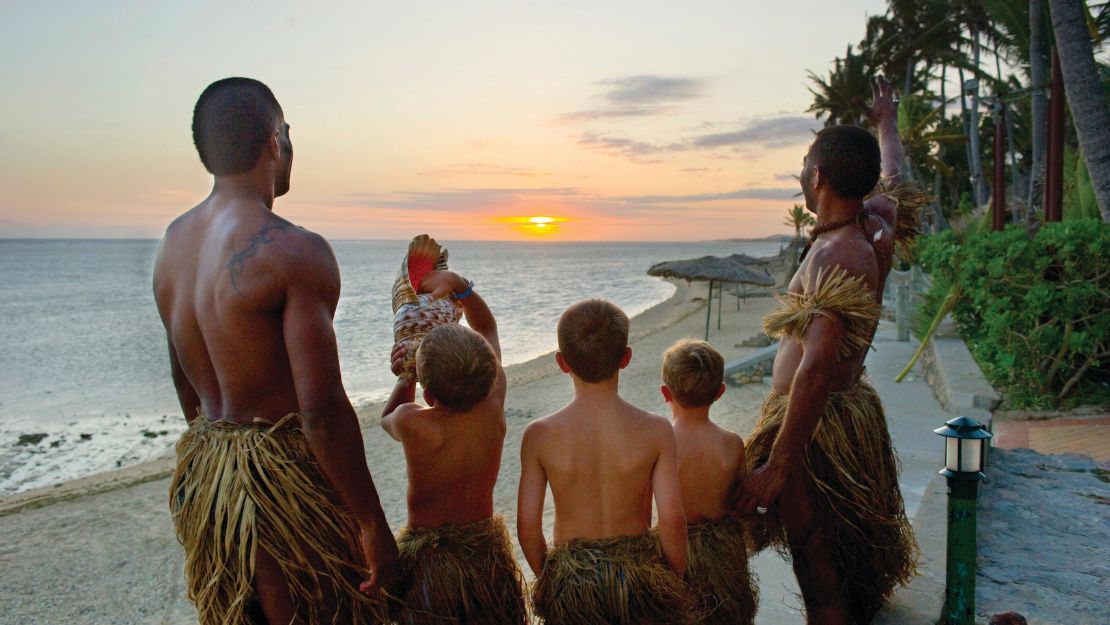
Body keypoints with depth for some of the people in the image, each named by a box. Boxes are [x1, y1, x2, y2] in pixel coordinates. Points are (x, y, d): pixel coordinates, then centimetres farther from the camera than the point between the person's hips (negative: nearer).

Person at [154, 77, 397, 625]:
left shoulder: (172, 242, 5)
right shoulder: (294, 250, -20)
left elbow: (186, 385, 15)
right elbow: (322, 411, -22)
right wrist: (373, 525, -14)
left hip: (202, 472, 8)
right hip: (282, 476, -8)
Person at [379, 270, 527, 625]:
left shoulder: (413, 423, -24)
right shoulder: (494, 410, -12)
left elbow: (387, 418, 5)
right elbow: (487, 328, 2)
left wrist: (406, 376, 8)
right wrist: (459, 287, -6)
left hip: (427, 560, -4)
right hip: (488, 553, 4)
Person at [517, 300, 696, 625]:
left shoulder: (539, 435, -13)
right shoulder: (655, 430, -14)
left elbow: (527, 526, -9)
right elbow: (672, 519, -14)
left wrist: (544, 575, 9)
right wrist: (674, 580, 3)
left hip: (569, 579, 0)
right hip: (638, 571, 0)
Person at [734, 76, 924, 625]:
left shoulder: (838, 257, -24)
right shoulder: (878, 226, 4)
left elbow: (815, 370, -31)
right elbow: (892, 177, 29)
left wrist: (776, 466, -29)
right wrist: (886, 123, 48)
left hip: (813, 427, -10)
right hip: (852, 411, 10)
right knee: (846, 564, 24)